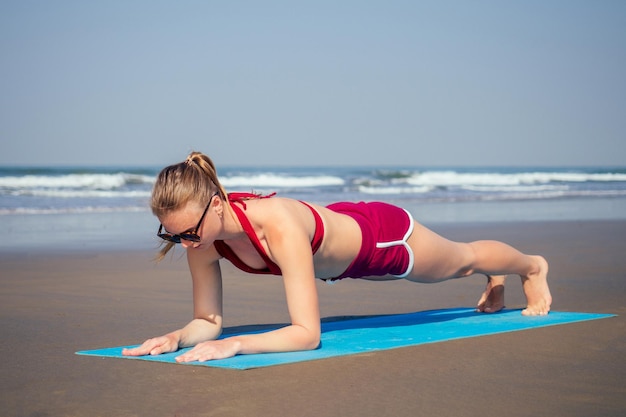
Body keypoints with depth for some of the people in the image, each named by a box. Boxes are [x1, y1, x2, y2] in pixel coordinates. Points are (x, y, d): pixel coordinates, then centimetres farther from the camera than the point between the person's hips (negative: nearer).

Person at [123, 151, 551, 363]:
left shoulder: (279, 226, -48)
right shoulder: (204, 236, -29)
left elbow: (307, 333, -47)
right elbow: (208, 320, -18)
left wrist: (237, 344, -58)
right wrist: (179, 336, -38)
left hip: (382, 233, -5)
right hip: (342, 226, 6)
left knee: (464, 258, 29)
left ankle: (533, 267, 63)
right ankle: (494, 282, 72)